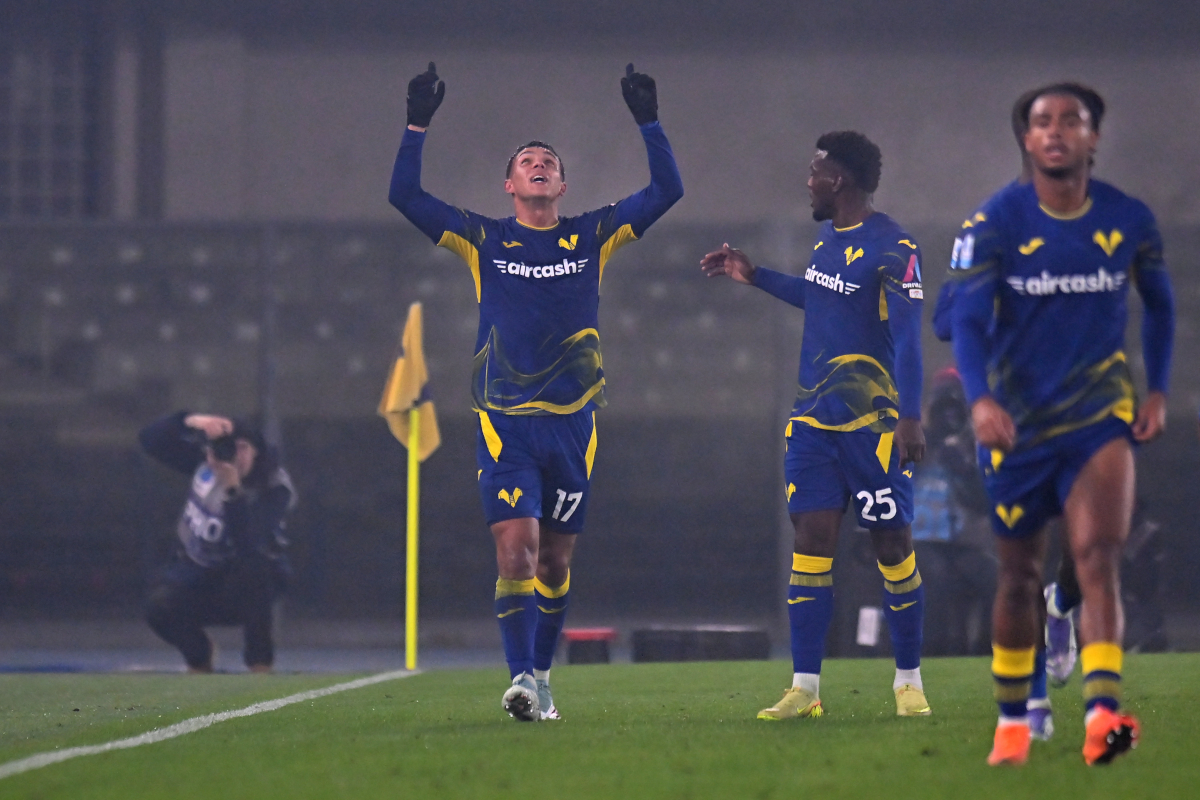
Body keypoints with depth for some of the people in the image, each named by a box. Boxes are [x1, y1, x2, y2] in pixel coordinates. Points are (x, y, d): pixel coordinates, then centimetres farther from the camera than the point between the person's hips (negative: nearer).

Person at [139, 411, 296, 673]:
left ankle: (260, 662, -19)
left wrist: (233, 490, -48)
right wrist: (189, 422, -34)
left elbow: (248, 543, -38)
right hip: (197, 571, 3)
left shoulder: (275, 489, -23)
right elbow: (150, 439, -17)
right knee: (160, 607, -27)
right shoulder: (204, 461, -10)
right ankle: (198, 657, 9)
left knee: (250, 567, -39)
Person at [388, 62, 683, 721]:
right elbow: (405, 196, 2)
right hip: (505, 420, -2)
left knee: (556, 557, 8)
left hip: (573, 419, 2)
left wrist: (649, 124, 0)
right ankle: (521, 677, -19)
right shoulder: (483, 240, 6)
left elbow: (666, 192, 7)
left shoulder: (593, 237, 9)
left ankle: (541, 675, 21)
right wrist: (416, 127, -6)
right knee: (516, 544, -15)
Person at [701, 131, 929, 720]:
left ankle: (909, 682, 12)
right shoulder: (829, 237, 12)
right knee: (812, 537, 0)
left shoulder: (891, 249, -14)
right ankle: (805, 688, -1)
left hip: (872, 425, -7)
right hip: (813, 420, 7)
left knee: (892, 545, 1)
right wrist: (754, 277, 34)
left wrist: (909, 417, -24)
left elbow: (907, 338, -18)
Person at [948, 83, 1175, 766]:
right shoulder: (996, 222, -8)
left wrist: (1159, 391, 8)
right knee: (1020, 575, 10)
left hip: (1101, 414, 0)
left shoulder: (1129, 221, -2)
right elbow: (968, 319, -16)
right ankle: (1013, 721, 28)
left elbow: (1160, 305, 16)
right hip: (1018, 419, 0)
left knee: (1099, 556, -20)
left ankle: (1103, 711, -33)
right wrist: (981, 399, -32)